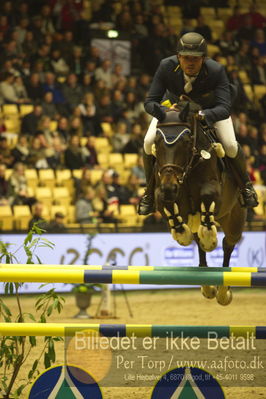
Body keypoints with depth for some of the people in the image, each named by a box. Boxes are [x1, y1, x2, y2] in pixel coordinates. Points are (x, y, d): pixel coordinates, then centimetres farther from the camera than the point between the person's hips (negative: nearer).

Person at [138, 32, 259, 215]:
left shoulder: (216, 71, -37)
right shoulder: (166, 67, -33)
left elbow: (224, 108, -42)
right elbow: (150, 102, -29)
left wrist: (202, 115, -62)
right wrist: (163, 111, -52)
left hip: (210, 107, -1)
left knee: (230, 146, -22)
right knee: (149, 143, -18)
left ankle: (246, 185, 11)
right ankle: (150, 191, 7)